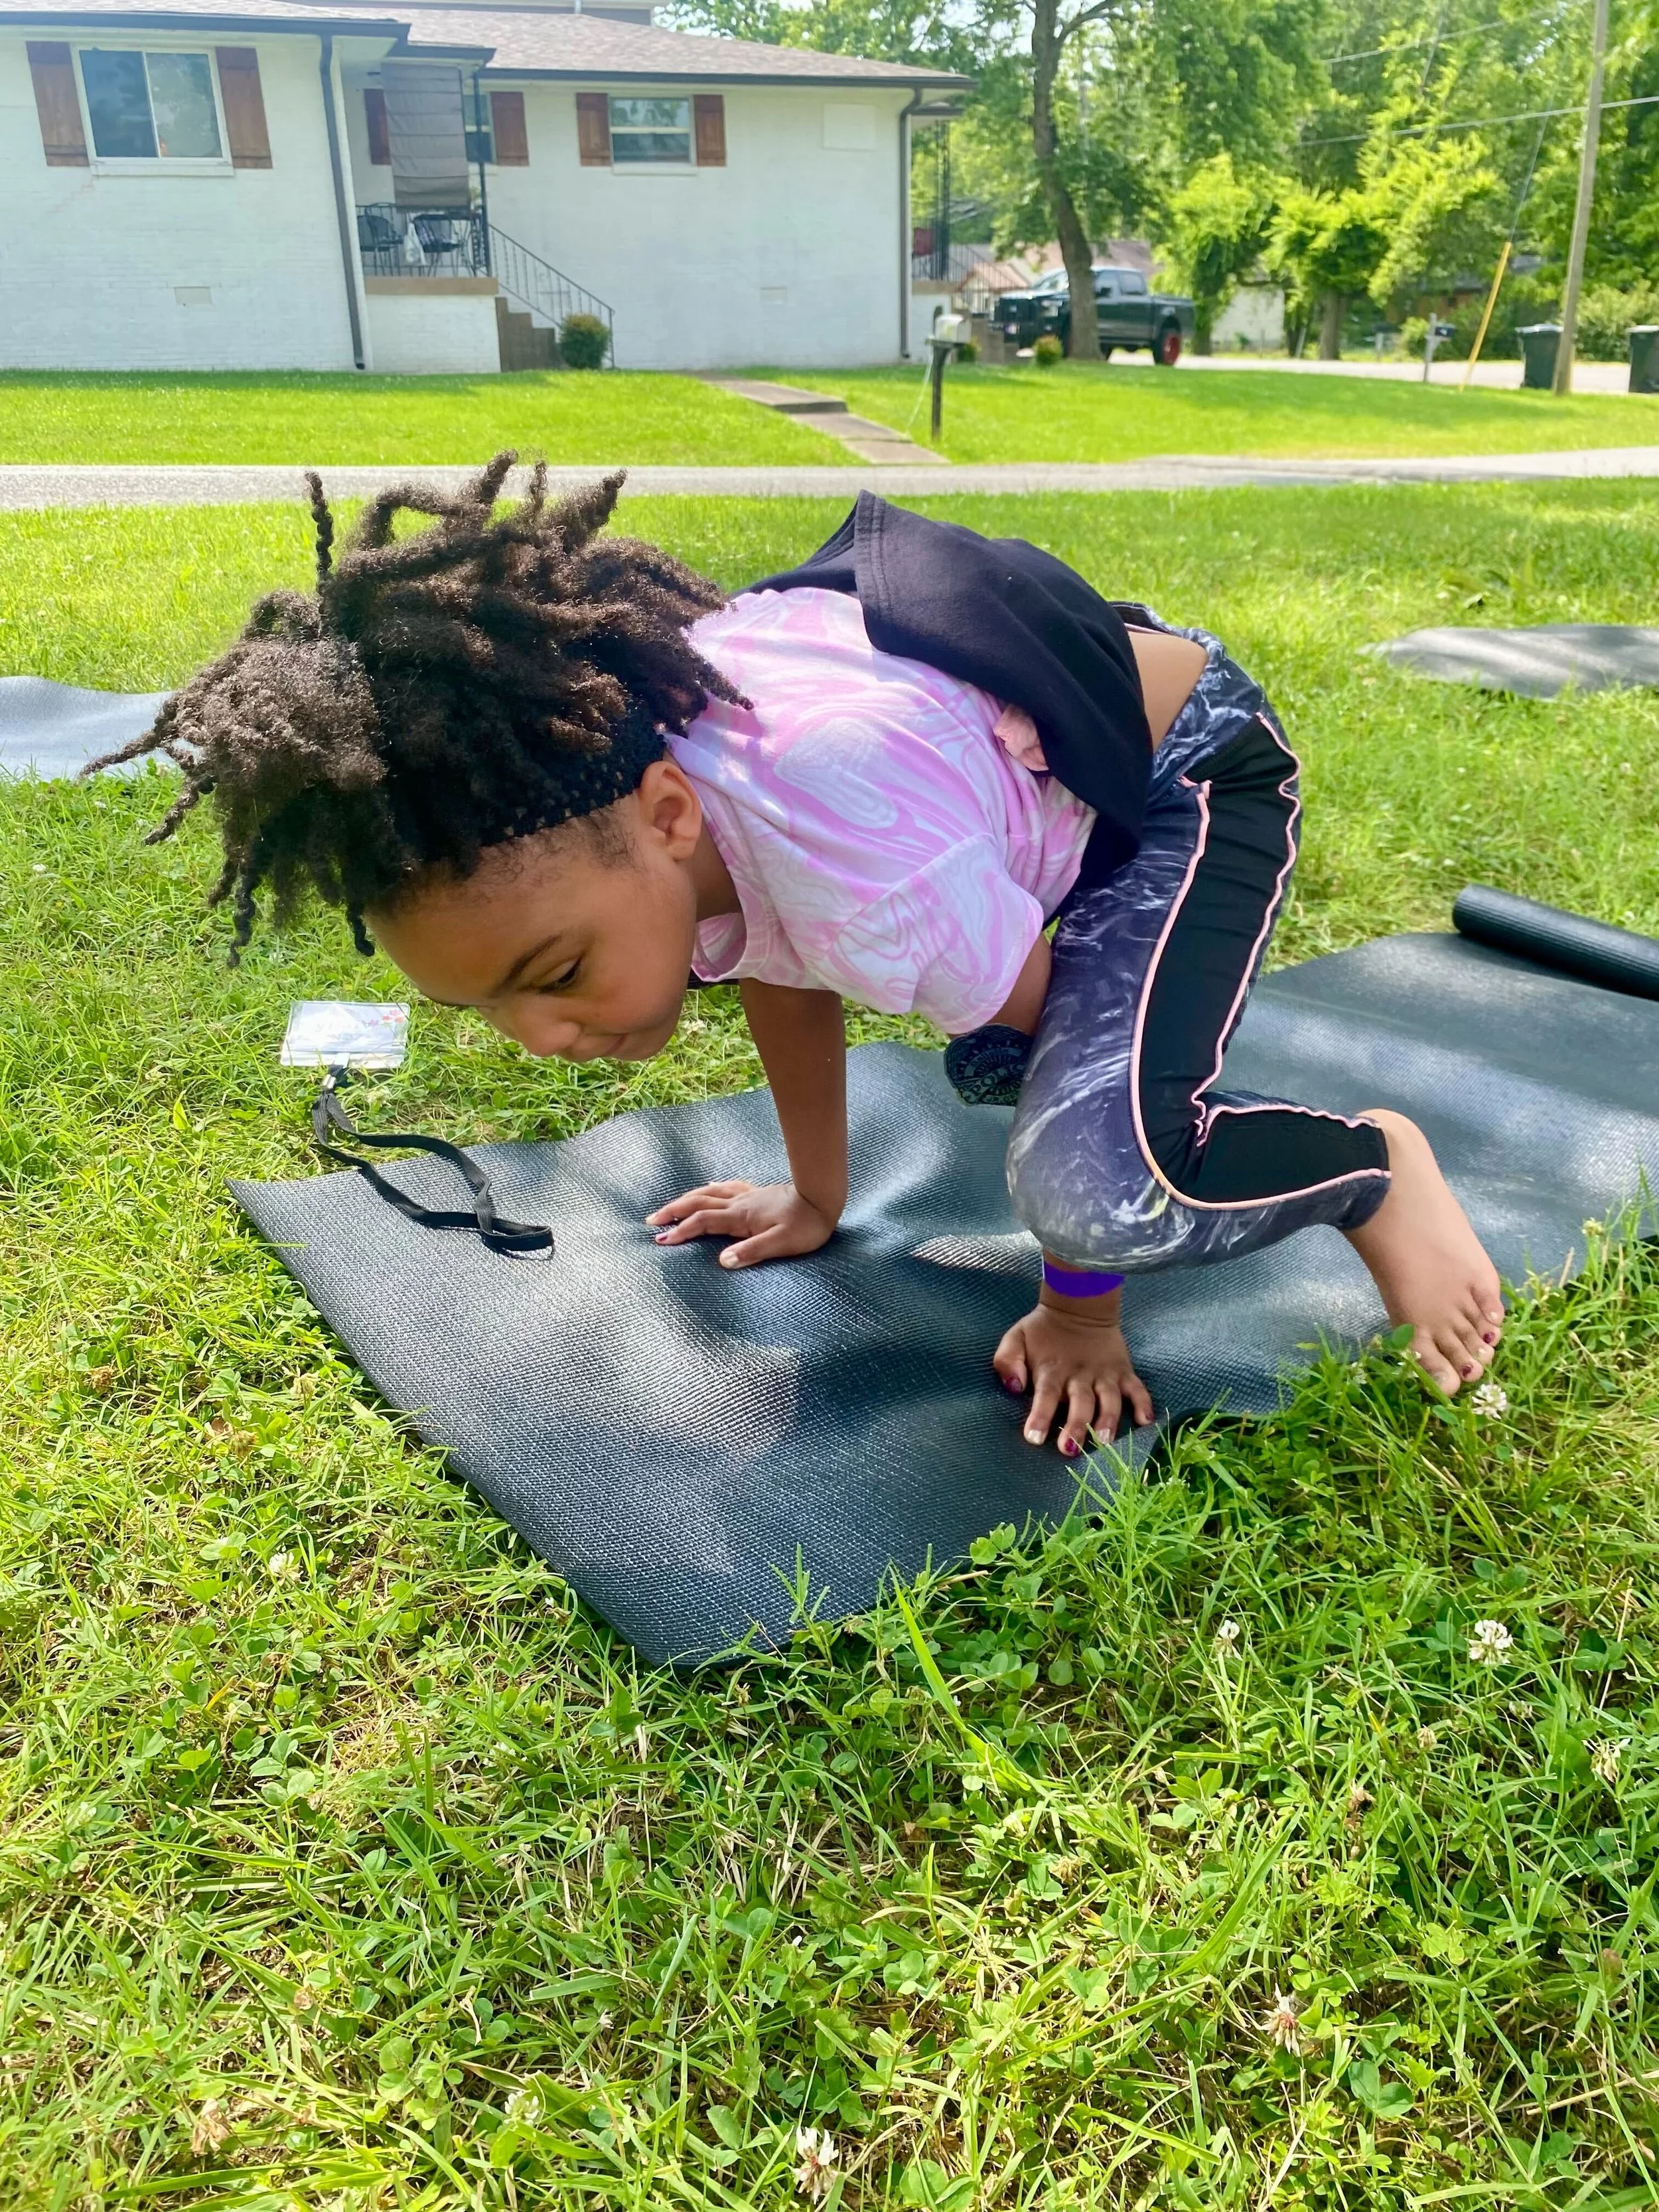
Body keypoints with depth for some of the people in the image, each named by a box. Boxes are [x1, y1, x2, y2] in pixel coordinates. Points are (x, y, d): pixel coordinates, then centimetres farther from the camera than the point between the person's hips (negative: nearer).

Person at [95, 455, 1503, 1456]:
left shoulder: (865, 867, -42)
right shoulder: (604, 752, -19)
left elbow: (1054, 1025, -24)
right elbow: (778, 962, 0)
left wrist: (1079, 1307, -8)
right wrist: (815, 1198, 13)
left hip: (1190, 771, -7)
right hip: (1053, 805, 8)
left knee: (1092, 1187, -31)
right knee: (986, 1065, 31)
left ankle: (1378, 1167, -3)